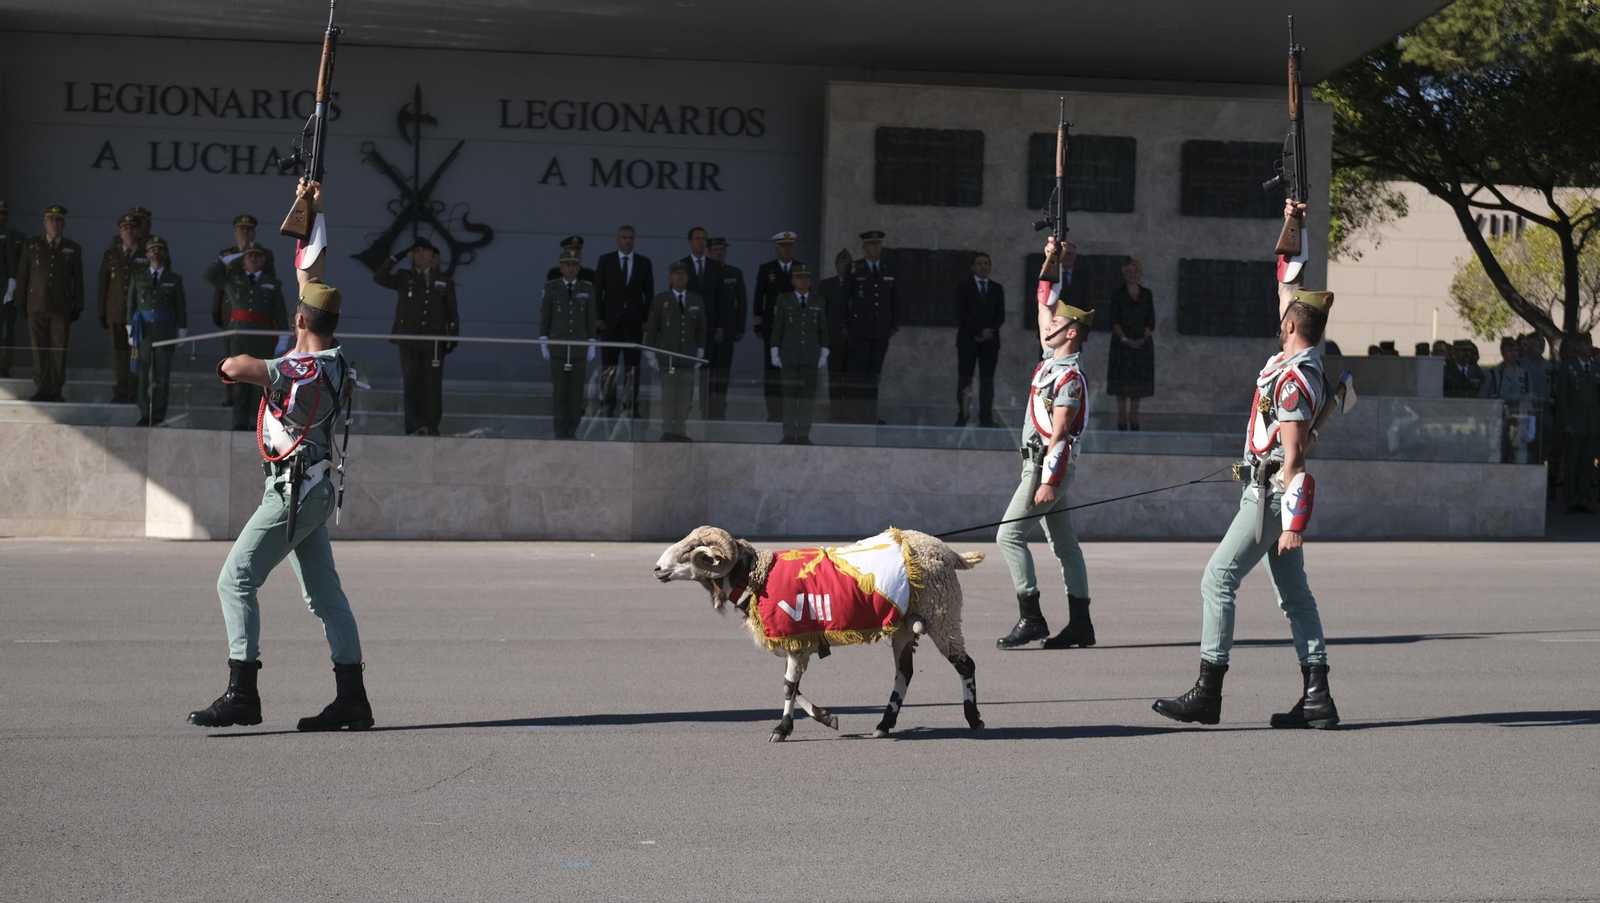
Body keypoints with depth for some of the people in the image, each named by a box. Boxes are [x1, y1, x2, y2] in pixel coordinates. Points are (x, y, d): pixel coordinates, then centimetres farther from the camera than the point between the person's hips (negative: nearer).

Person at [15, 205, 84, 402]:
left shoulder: (73, 249, 9)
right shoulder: (31, 245, 10)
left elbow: (78, 280, 9)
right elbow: (22, 275, 8)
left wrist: (78, 307, 4)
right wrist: (20, 303, 2)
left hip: (61, 306, 0)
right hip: (36, 305, 0)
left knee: (59, 349, -3)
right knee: (39, 349, -1)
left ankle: (56, 391, 1)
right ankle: (41, 389, 3)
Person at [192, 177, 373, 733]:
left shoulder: (305, 369, -20)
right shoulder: (331, 356, 5)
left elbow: (238, 366, -34)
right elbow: (310, 273, 15)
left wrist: (232, 367, -9)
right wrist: (313, 214, 22)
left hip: (294, 490, -9)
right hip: (315, 489, 10)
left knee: (236, 580, -9)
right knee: (324, 593, 9)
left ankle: (242, 693, -14)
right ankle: (352, 700, 8)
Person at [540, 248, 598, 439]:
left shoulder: (587, 289, 3)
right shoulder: (551, 287, 0)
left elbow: (591, 318, 5)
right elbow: (544, 317, 2)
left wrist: (592, 345, 1)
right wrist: (543, 345, -2)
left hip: (579, 348, 1)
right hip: (557, 348, -1)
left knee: (576, 392, 1)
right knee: (558, 391, -4)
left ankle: (572, 431, 7)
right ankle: (560, 432, -1)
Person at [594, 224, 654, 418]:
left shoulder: (644, 263, 7)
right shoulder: (605, 260, 5)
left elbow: (649, 293, 7)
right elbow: (597, 290, 3)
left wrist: (647, 320, -1)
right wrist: (598, 317, -5)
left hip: (634, 320, 1)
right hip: (610, 320, -1)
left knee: (632, 366, 1)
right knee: (608, 365, -2)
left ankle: (630, 407, 3)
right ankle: (606, 406, 4)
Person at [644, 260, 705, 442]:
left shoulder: (697, 301, 10)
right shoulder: (660, 300, 3)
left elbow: (701, 329, 13)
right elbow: (651, 328, 4)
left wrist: (700, 351, 7)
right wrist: (651, 355, 0)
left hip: (688, 357, 2)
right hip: (667, 356, -2)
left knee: (685, 396, 1)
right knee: (668, 394, -5)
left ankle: (681, 431, 6)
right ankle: (667, 431, 0)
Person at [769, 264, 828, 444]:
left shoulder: (818, 302, 9)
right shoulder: (783, 301, 4)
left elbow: (823, 330, 10)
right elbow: (776, 328, 3)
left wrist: (824, 354, 3)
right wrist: (775, 354, -2)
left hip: (811, 355, 1)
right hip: (789, 356, -1)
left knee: (808, 394, 0)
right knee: (789, 393, -1)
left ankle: (804, 434, 3)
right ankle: (789, 434, 2)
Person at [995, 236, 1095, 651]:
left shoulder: (1070, 376, -16)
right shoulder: (1052, 358, 10)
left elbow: (1058, 433, -22)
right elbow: (1045, 299, 19)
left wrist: (1049, 480, -25)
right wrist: (1051, 260, 11)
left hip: (1050, 464, -10)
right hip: (1043, 464, 10)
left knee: (1010, 534, -13)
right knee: (1064, 544, 9)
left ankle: (1031, 618, -15)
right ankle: (1079, 624, 10)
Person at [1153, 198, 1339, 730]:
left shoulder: (1294, 381, -20)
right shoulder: (1304, 354, 6)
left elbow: (1293, 457, -23)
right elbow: (1289, 286, 21)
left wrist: (1292, 523, -24)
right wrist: (1291, 229, 21)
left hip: (1274, 493, -10)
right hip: (1278, 492, 10)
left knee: (1219, 580, -9)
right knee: (1293, 592, 8)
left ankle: (1208, 692, -11)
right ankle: (1316, 698, 7)